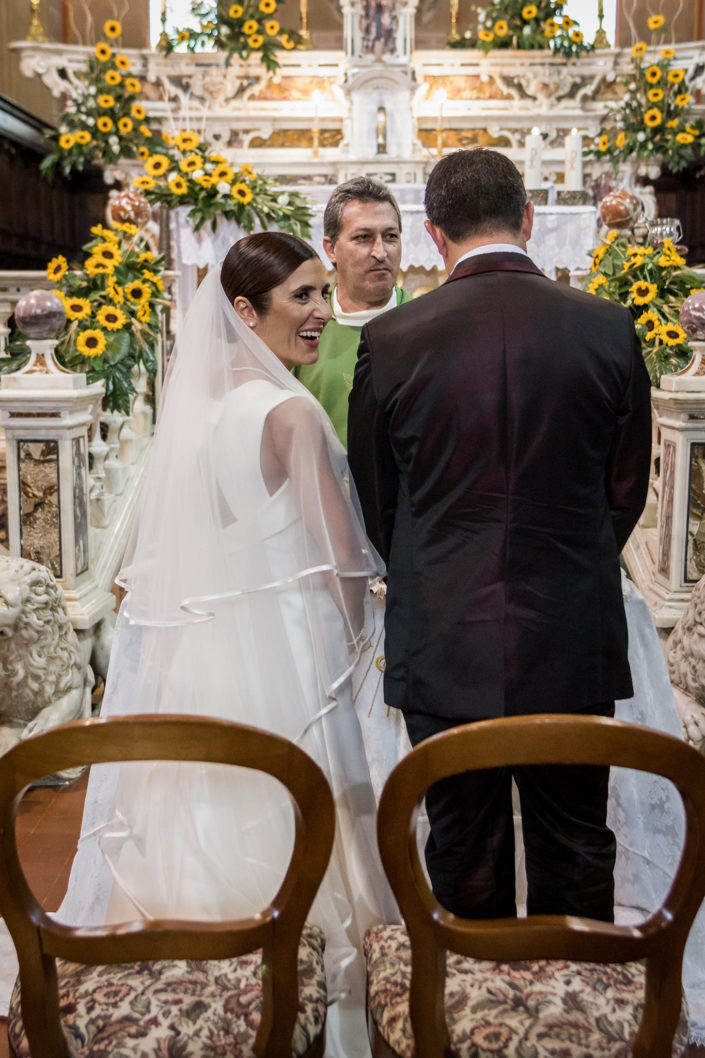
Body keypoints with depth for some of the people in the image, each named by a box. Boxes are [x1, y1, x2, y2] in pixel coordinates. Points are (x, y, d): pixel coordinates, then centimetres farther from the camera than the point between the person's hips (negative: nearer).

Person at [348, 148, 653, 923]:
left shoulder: (390, 340, -8)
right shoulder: (608, 329, -5)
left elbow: (374, 501, 2)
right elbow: (627, 490, 4)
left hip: (444, 643, -1)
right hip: (573, 640, 1)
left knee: (464, 851, 15)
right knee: (574, 846, 17)